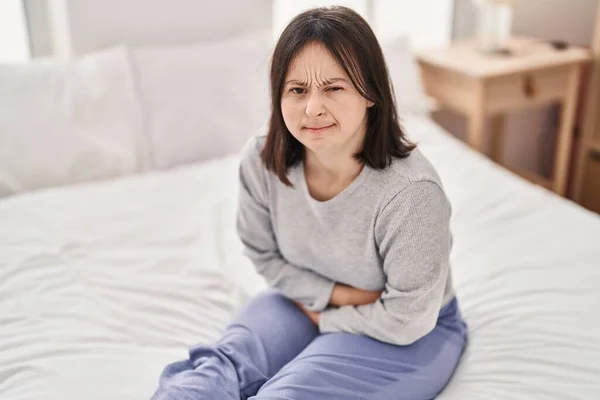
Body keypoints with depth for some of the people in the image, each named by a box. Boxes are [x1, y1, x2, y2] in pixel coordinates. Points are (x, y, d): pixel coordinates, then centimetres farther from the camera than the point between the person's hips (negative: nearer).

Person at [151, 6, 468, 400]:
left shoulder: (411, 192, -32)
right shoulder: (261, 160, -18)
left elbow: (405, 319, -20)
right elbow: (267, 257, 0)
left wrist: (324, 319, -8)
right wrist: (337, 293, -13)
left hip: (409, 333, -4)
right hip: (310, 301, 4)